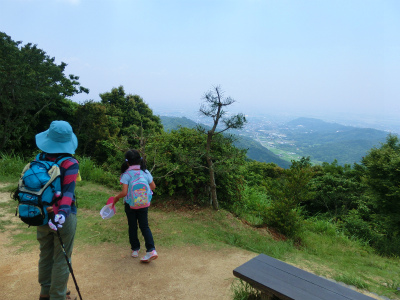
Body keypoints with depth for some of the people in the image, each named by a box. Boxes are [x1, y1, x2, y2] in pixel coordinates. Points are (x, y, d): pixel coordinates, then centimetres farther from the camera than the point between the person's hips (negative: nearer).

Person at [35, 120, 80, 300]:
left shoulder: (40, 158, -1)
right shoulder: (70, 164, -17)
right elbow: (68, 191, -26)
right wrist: (63, 212, -30)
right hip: (63, 217, -6)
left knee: (45, 255, 22)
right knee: (61, 259, 9)